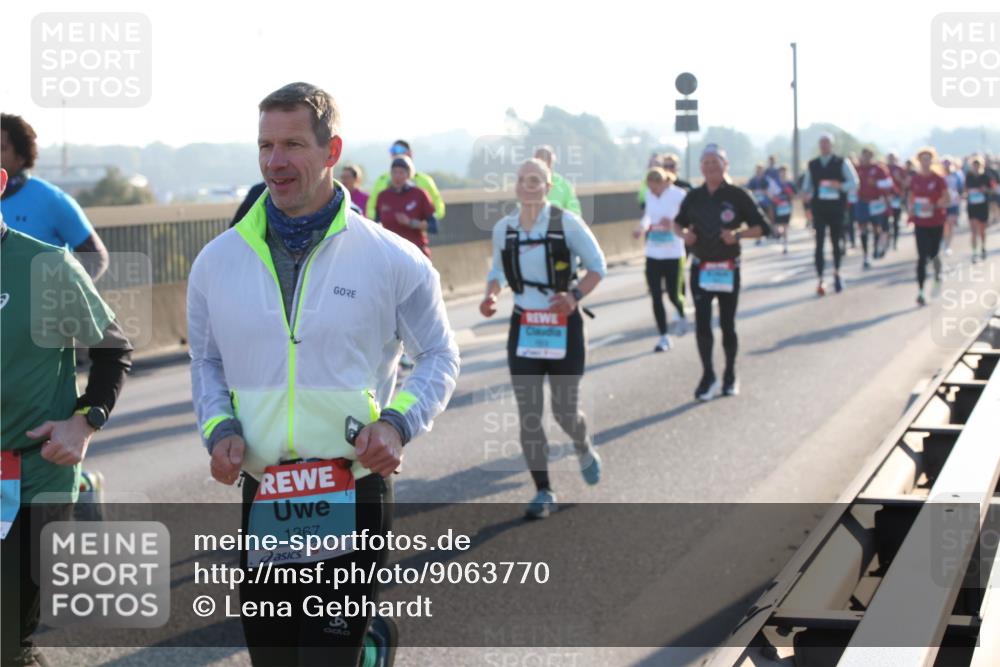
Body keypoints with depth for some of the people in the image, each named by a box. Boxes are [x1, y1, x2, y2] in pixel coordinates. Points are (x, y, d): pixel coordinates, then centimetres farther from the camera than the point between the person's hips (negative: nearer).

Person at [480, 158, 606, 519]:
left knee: (565, 411, 3)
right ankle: (543, 493, 8)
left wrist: (575, 295, -21)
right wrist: (490, 296, -6)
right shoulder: (503, 228, 1)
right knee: (528, 415, -2)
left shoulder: (567, 223, -10)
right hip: (523, 326, 3)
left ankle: (585, 450, 40)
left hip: (564, 326, -3)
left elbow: (597, 266, -4)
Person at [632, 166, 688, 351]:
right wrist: (642, 228, -2)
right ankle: (663, 337, 12)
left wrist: (673, 224, -29)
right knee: (656, 297, 1)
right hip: (653, 254, 4)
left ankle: (681, 314, 37)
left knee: (674, 295, 1)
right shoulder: (650, 196, 3)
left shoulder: (679, 196, -12)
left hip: (673, 254, -4)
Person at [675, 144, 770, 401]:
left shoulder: (737, 196, -6)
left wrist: (738, 234, -22)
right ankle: (708, 376, 2)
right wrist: (685, 233, -6)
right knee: (702, 323, -7)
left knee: (727, 323, 7)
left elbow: (762, 227, -5)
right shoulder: (694, 197, 3)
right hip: (700, 268, 2)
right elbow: (679, 223, 17)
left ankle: (730, 376, 23)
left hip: (728, 269, -2)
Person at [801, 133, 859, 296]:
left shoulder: (842, 163, -2)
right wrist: (806, 193, -8)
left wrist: (840, 186, -23)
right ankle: (820, 280, -8)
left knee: (836, 241, 12)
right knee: (819, 243, -7)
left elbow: (854, 184, -5)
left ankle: (837, 273, 33)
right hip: (818, 208, 1)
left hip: (837, 208, -1)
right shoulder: (812, 165, 7)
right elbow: (807, 185, 14)